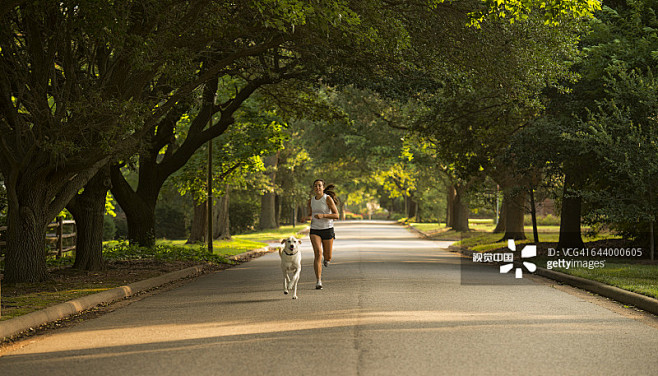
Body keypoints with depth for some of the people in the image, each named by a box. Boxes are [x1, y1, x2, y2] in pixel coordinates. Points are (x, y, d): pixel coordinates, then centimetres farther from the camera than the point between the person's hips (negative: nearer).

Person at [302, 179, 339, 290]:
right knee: (318, 253, -20)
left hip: (327, 230, -2)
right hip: (314, 231, 2)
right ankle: (318, 281, -21)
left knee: (327, 258, 6)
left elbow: (336, 215, -13)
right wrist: (308, 218, -3)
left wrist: (323, 215, -27)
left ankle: (326, 258, 46)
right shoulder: (311, 201, 5)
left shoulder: (328, 198, -8)